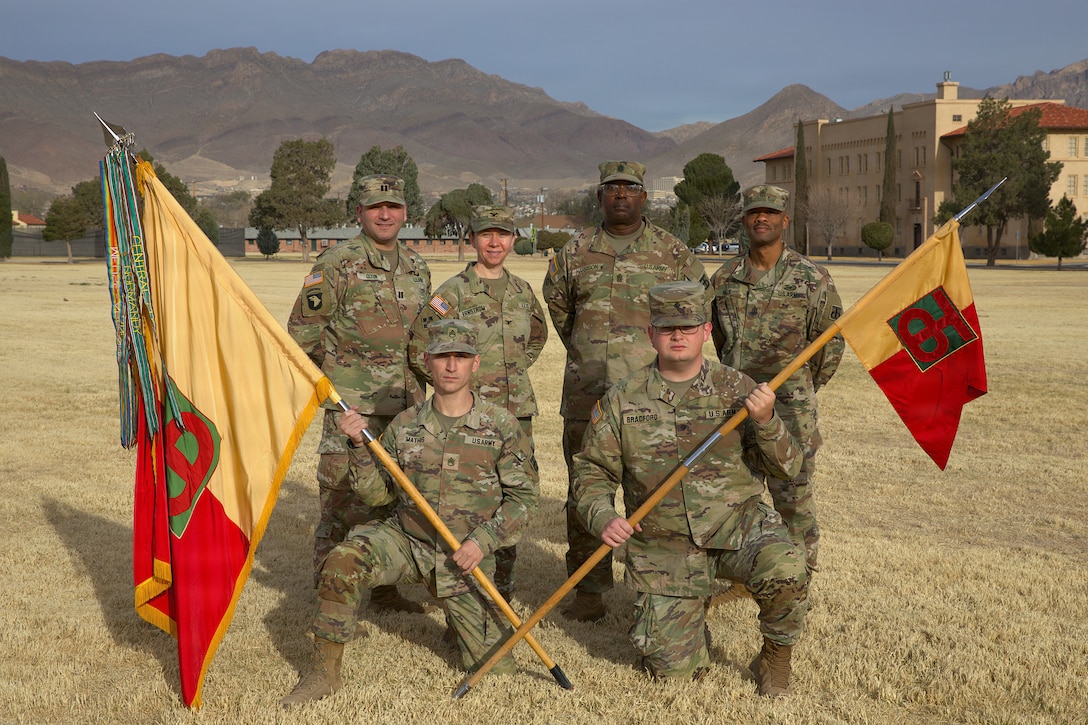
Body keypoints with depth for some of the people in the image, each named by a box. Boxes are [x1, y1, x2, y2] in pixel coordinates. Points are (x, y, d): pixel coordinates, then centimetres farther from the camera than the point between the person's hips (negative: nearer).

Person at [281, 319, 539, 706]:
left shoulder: (501, 425, -6)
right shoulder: (405, 425, -1)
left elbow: (523, 497, -3)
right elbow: (377, 493, 1)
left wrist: (482, 541, -14)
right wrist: (360, 445, -13)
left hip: (465, 557, -1)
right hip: (406, 539, 1)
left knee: (493, 663, -1)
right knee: (341, 562, -29)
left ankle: (461, 618, 34)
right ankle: (324, 671, -12)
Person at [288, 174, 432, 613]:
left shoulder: (417, 269, 13)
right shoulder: (336, 264, -6)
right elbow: (303, 332, -5)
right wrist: (339, 372, 0)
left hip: (404, 407, 6)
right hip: (352, 407, -6)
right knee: (342, 501, -3)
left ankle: (383, 588, 26)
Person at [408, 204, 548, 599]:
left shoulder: (522, 290, 8)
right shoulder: (454, 292, -8)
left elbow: (537, 336, 26)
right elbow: (418, 348, -8)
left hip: (517, 409, 5)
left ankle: (503, 582, 25)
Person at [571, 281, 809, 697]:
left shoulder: (737, 390, -1)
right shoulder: (622, 401, -1)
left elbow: (787, 467, -2)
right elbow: (592, 471, 4)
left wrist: (765, 422, -21)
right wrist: (602, 518, -15)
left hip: (737, 525, 0)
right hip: (663, 545, 0)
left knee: (785, 570, -32)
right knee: (669, 665, -5)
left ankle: (775, 659, 0)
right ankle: (689, 615, 32)